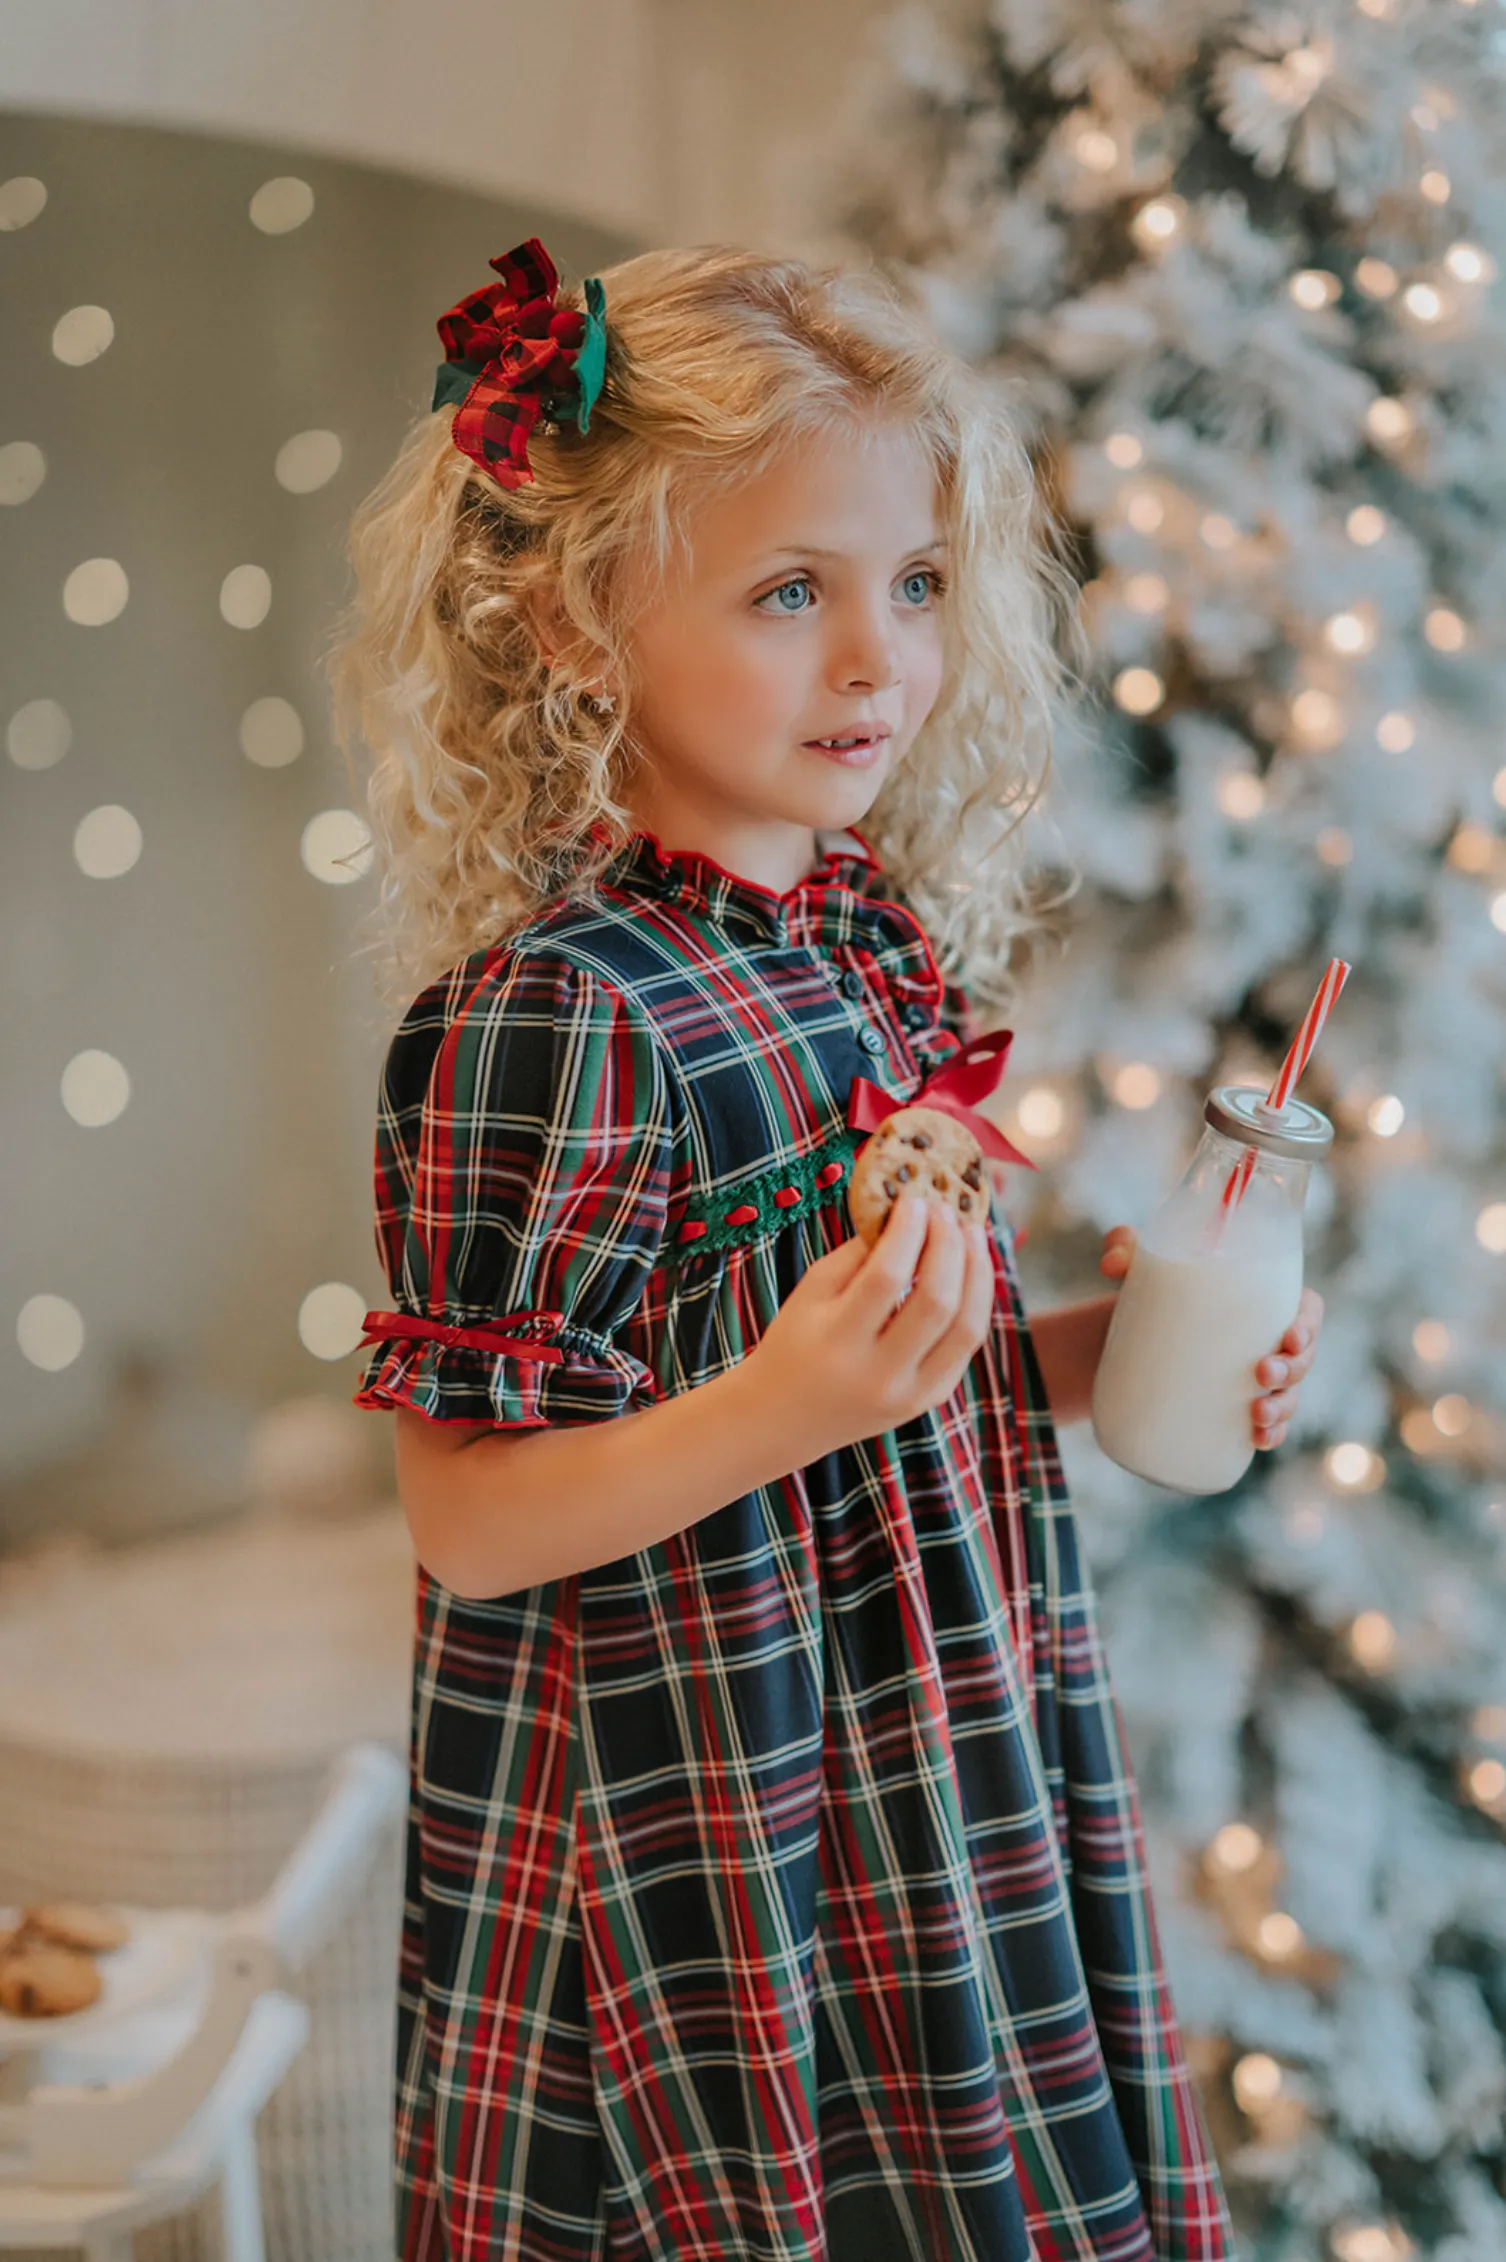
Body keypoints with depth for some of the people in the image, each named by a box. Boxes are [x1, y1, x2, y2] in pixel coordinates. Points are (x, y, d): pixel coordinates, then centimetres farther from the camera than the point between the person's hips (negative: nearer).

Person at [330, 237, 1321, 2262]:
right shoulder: (553, 1015, -21)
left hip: (944, 1784, 8)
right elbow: (470, 1523, -20)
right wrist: (781, 1409, -33)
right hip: (697, 1857, -8)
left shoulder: (889, 945, 4)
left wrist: (1100, 1354, 1)